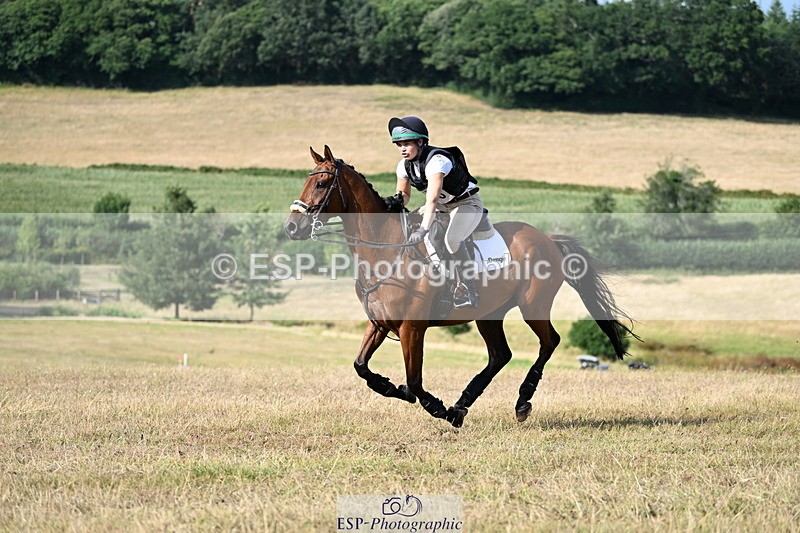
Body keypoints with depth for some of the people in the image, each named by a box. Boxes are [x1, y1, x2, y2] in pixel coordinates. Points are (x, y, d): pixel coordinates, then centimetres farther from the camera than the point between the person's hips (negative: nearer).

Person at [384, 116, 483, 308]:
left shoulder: (436, 161, -33)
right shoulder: (405, 165, -9)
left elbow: (432, 199, -44)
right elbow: (405, 194, 4)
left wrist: (423, 229, -56)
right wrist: (397, 200, -22)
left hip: (467, 204, -8)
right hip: (441, 206, 8)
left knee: (451, 239, -34)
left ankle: (468, 291, -25)